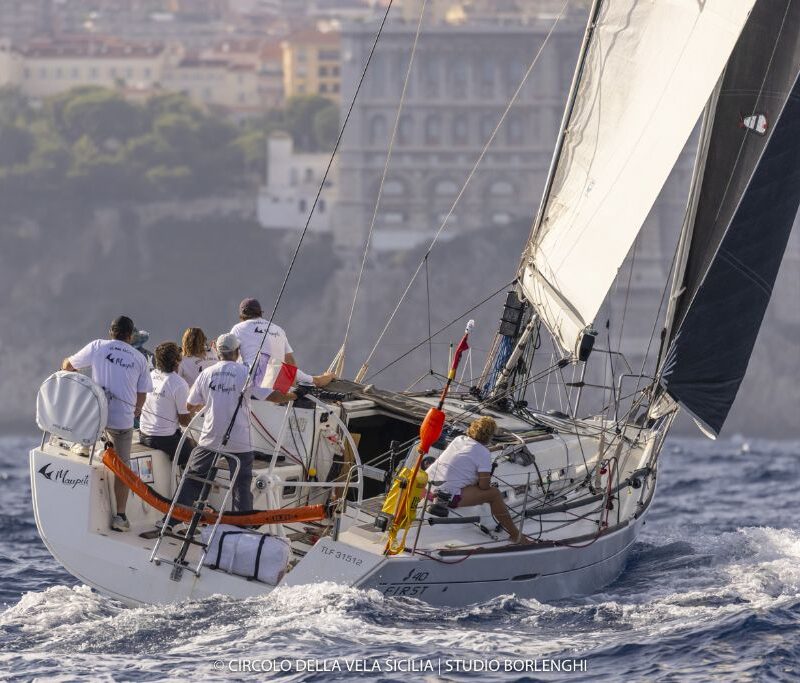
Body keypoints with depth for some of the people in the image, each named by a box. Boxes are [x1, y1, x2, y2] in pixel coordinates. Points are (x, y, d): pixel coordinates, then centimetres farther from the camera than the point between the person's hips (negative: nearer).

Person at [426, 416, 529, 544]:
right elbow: (484, 486, -9)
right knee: (494, 493, -2)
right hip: (447, 495, -8)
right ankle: (515, 535, 8)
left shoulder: (458, 440, 14)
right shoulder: (484, 453, -7)